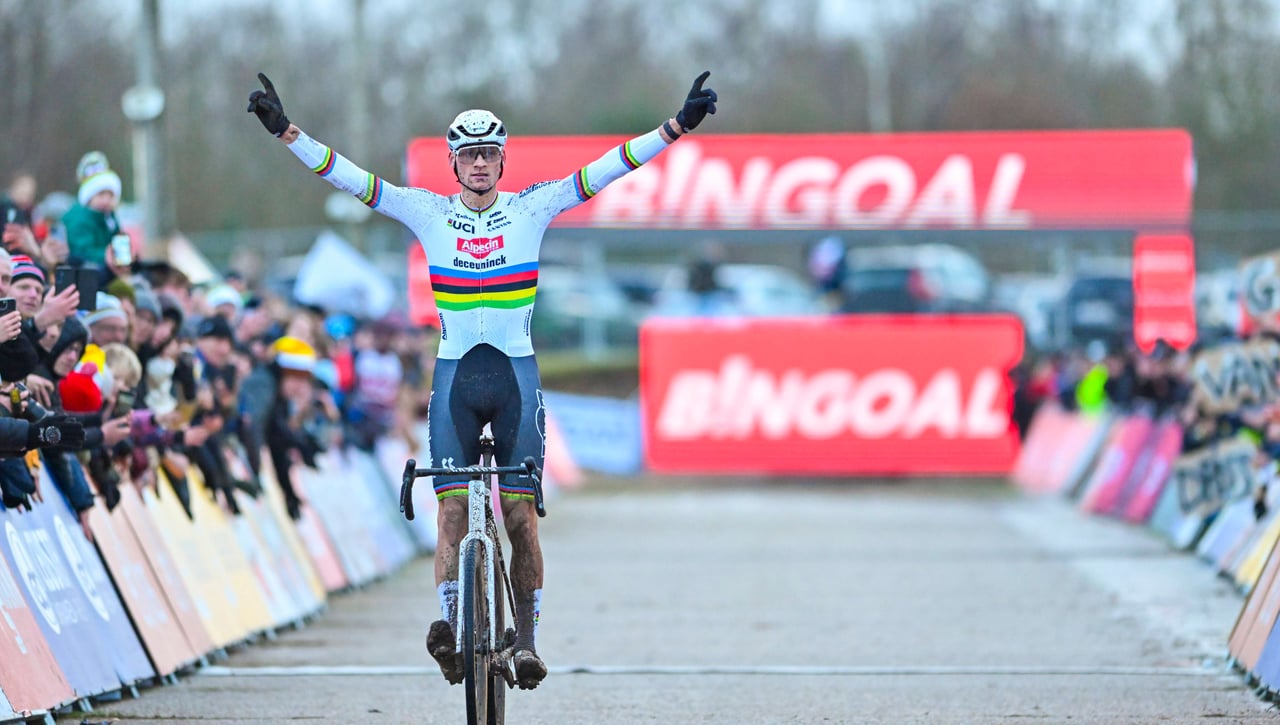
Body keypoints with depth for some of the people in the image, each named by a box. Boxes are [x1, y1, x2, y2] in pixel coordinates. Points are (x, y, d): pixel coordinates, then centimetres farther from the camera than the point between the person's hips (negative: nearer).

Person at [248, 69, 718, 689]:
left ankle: (525, 639, 5)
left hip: (516, 373, 0)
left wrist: (677, 126, -12)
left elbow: (604, 171, -3)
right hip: (454, 374, 0)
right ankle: (450, 621, -21)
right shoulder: (428, 212, 3)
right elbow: (348, 177, -1)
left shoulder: (532, 208, 2)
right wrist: (285, 132, -11)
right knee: (452, 510, -11)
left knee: (521, 516, -2)